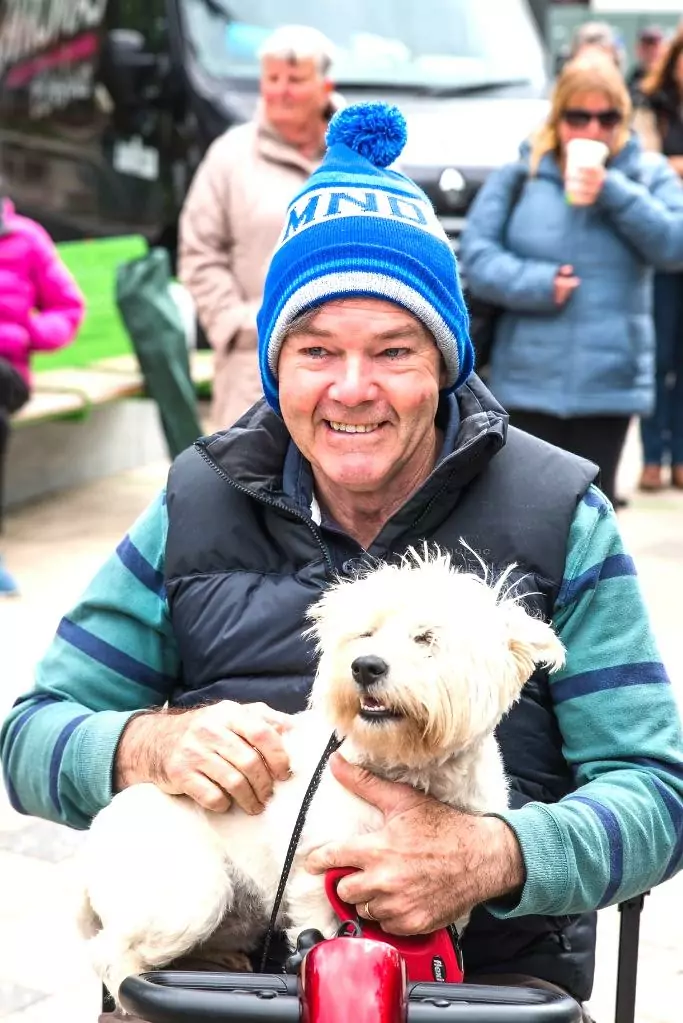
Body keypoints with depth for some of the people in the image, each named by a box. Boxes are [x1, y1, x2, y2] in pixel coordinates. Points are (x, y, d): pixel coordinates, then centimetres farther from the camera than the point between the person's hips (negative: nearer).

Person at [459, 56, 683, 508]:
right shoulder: (519, 175, 3)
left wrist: (614, 192, -15)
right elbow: (477, 258, -3)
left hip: (608, 382, 1)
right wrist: (538, 283, -17)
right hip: (529, 380, -1)